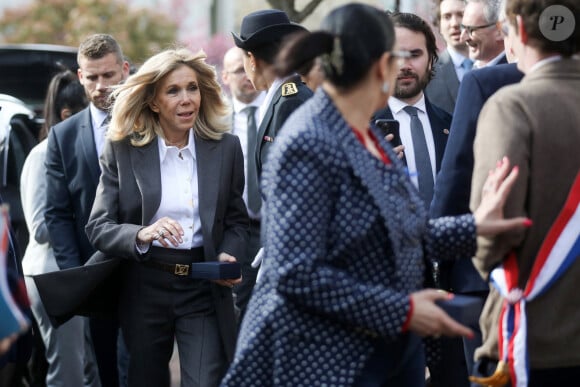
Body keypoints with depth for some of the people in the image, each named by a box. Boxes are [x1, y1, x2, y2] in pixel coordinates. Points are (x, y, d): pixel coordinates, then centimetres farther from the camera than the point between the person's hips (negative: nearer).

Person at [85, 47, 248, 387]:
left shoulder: (226, 148, 3)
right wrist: (141, 235, -24)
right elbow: (98, 227, -4)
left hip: (205, 291, 0)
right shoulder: (123, 151, -1)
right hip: (143, 289, 0)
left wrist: (229, 255, -10)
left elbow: (237, 221, 11)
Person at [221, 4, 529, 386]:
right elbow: (298, 275, -22)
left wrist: (472, 227, 10)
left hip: (394, 351, 9)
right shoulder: (309, 145, -18)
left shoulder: (369, 136, 9)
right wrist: (402, 311, -20)